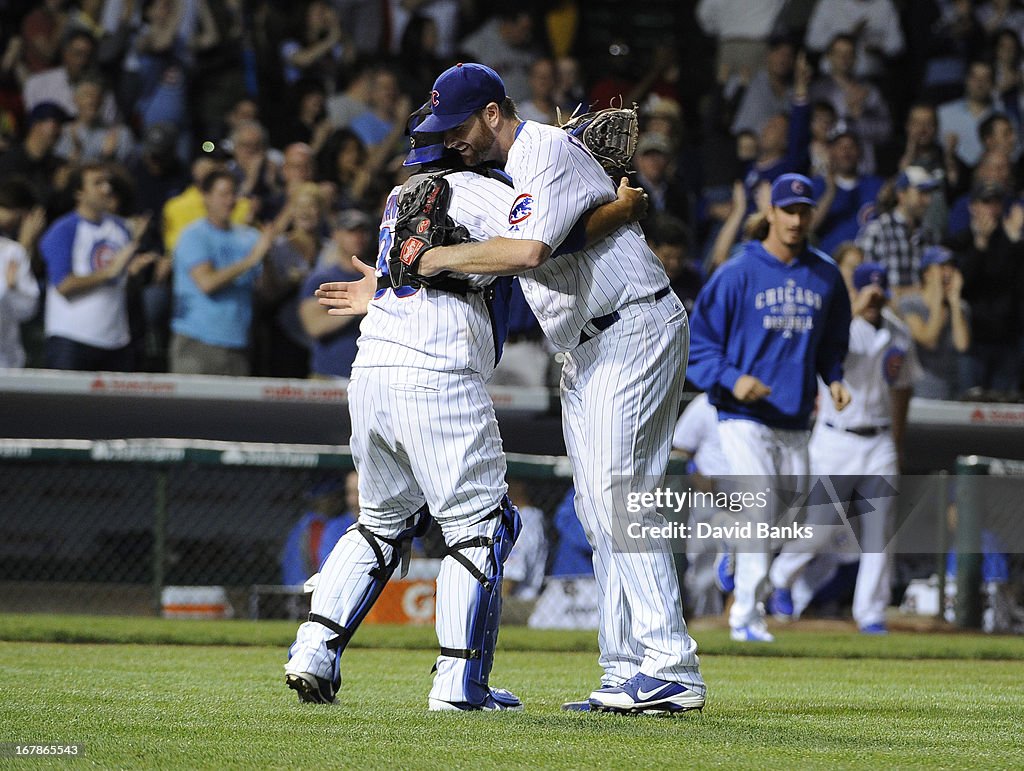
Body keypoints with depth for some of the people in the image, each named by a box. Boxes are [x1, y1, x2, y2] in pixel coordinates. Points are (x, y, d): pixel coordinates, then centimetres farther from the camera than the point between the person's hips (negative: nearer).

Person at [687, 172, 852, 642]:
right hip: (744, 415, -5)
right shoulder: (738, 273, -4)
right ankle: (746, 615, -12)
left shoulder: (825, 276, 10)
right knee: (758, 507, -16)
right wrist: (731, 378, -19)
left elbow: (832, 343, 23)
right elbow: (699, 341, -3)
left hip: (794, 421, 5)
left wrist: (834, 380, 5)